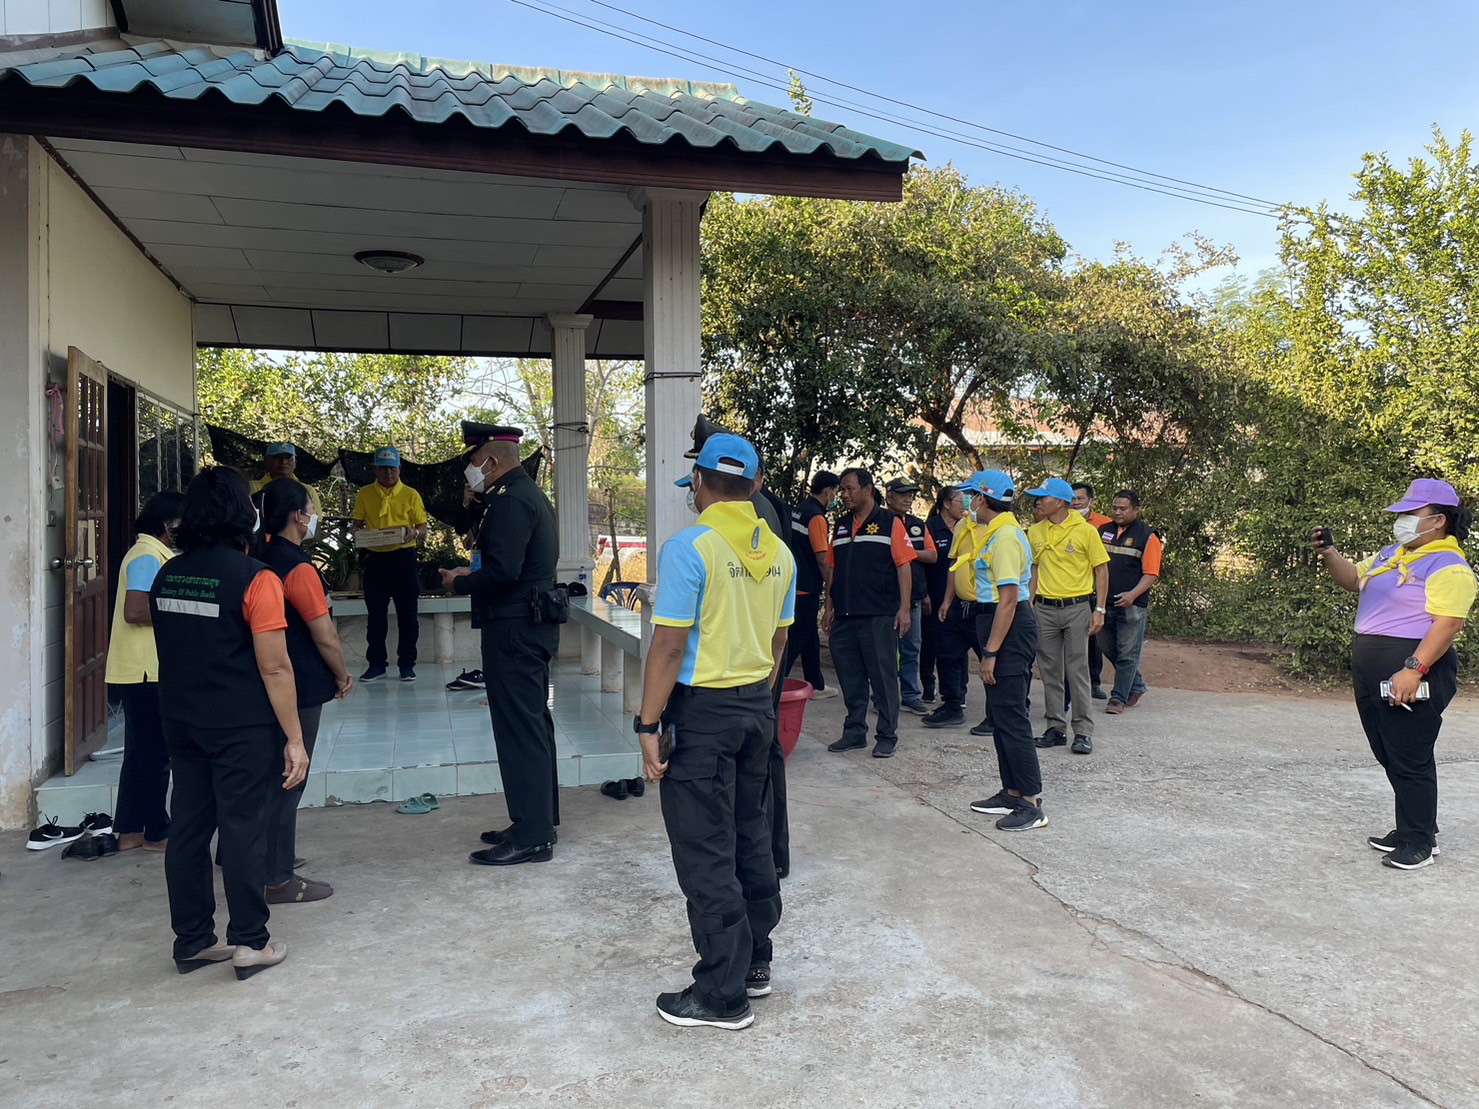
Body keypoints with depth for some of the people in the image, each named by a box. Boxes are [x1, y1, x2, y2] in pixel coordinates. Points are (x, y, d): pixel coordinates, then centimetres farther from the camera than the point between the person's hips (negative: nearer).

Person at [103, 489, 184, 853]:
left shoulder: (154, 554, 16)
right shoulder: (148, 557, -15)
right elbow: (135, 611, -24)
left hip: (145, 670, 10)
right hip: (145, 672, -10)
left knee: (142, 752, 14)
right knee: (155, 754, 0)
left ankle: (129, 831, 21)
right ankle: (157, 832, 9)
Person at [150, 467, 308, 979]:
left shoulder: (167, 576, 4)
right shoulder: (254, 579, -17)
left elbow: (173, 650, 14)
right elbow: (274, 669, -17)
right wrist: (294, 739, -12)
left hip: (182, 723, 6)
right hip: (242, 729, -6)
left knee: (188, 829, 13)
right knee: (243, 831, 3)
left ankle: (192, 939, 24)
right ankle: (249, 942, 12)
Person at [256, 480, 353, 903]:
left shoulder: (261, 559, 7)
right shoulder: (299, 568, -19)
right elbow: (325, 637, -19)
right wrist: (342, 676, -2)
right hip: (300, 690, -9)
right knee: (287, 782, -1)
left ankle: (274, 863, 31)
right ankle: (278, 880, 8)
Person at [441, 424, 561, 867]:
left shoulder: (510, 501, -17)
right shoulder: (530, 494, 15)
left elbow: (503, 571, -26)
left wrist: (460, 584, -10)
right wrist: (472, 574, 12)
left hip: (513, 629, -11)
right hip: (533, 624, 11)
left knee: (520, 730, -5)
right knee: (534, 725, 16)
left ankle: (531, 837, 1)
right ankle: (540, 821, 26)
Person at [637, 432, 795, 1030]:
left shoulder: (689, 547, -16)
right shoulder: (779, 552, 5)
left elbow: (669, 647, -17)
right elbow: (776, 642, 12)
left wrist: (648, 725, -11)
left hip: (702, 711, -7)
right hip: (758, 706, 7)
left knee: (706, 853, 2)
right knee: (750, 836, 18)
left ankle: (723, 994, 10)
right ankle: (754, 962, 32)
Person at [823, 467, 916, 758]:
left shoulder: (889, 522, -1)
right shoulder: (840, 526, 15)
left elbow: (903, 566, -5)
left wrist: (904, 608, -12)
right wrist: (829, 607, 14)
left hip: (879, 616, -5)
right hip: (844, 617, 6)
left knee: (883, 677, 1)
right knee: (850, 678, 11)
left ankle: (887, 736, 10)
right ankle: (855, 731, 22)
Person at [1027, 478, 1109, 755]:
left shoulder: (1085, 531, -5)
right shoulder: (1035, 532, 7)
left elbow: (1101, 570, -2)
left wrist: (1099, 610, -7)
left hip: (1077, 607, -4)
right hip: (1044, 609, 4)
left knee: (1077, 670, -3)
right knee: (1050, 671, 8)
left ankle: (1083, 732, 4)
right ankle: (1056, 727, 17)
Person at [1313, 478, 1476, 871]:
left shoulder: (1448, 567, -13)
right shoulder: (1392, 555, 15)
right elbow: (1353, 579, 24)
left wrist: (1414, 669, -29)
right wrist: (1329, 553, 5)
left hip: (1411, 675, -9)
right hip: (1373, 674, 9)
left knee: (1410, 760, -2)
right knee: (1391, 757, 16)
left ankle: (1419, 842, 9)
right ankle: (1413, 828, 29)